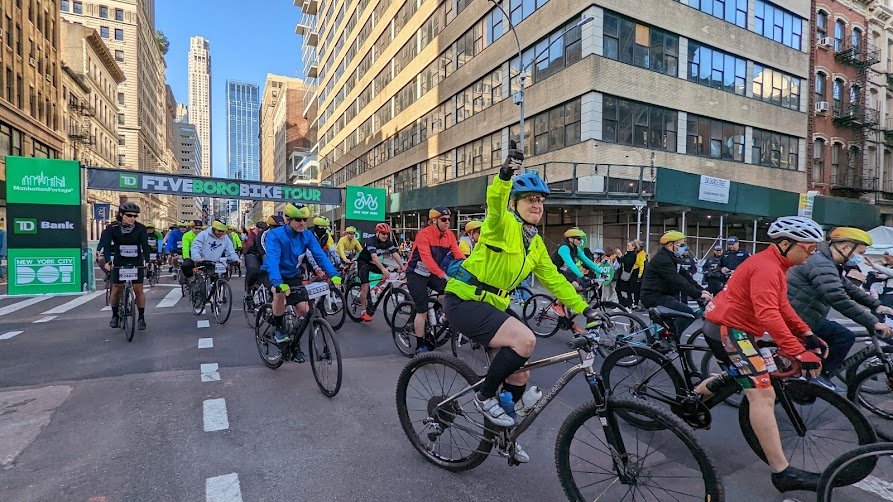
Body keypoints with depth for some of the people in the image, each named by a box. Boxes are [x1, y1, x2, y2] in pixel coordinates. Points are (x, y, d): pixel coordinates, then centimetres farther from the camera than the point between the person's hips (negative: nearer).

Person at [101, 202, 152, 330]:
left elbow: (145, 245, -19)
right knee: (117, 289, 4)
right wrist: (107, 261, -34)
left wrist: (147, 261, -33)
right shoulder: (112, 228, -11)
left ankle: (141, 317, 6)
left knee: (138, 289, -4)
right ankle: (115, 315, 23)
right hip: (119, 263, 1)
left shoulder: (140, 228, -12)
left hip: (137, 263, -1)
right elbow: (106, 245, -19)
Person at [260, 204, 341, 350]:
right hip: (272, 274, -4)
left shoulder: (307, 235, -13)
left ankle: (295, 344, 16)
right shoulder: (275, 235, -26)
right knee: (280, 294, -36)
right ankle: (278, 329, -9)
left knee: (304, 310, -7)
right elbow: (272, 259, -39)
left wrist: (333, 274, -37)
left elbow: (320, 255, -21)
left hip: (293, 275, 4)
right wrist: (278, 283, -56)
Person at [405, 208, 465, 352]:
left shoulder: (450, 235, -4)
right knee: (422, 310, -5)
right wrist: (442, 274, -44)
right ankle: (420, 345, 10)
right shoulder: (424, 234, -22)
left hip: (432, 273, 6)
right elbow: (426, 258, -33)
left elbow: (457, 253, -12)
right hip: (416, 274, -5)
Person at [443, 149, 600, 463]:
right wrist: (505, 175, -54)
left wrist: (584, 309, 9)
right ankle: (485, 397, -4)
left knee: (519, 374, 10)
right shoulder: (503, 224, -12)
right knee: (525, 339, -28)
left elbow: (554, 279, 14)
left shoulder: (536, 243, 11)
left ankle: (507, 433, 35)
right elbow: (495, 201, -35)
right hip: (464, 300, -8)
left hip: (493, 305, 8)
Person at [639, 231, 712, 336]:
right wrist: (699, 294, -27)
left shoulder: (671, 258, 16)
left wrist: (701, 290, -2)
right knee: (687, 312, -19)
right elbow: (678, 281, -26)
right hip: (654, 297, -11)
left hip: (662, 295, 11)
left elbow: (685, 276, 10)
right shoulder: (662, 259, -18)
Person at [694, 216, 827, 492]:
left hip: (728, 327, 11)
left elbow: (782, 306, 17)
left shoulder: (774, 265, 14)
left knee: (741, 378, 31)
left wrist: (808, 335, 7)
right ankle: (782, 472, -12)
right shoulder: (766, 267, -20)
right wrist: (799, 353, -32)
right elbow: (769, 315, -30)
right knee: (763, 394, -14)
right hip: (729, 329, -11)